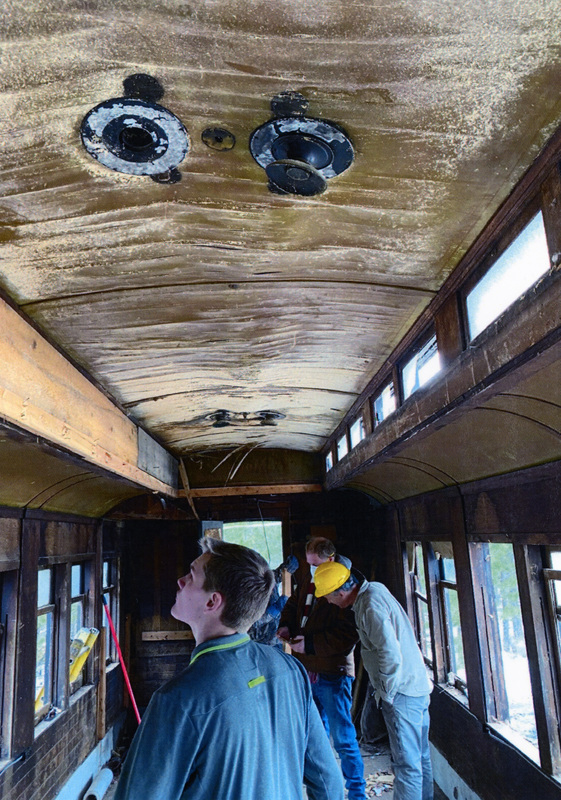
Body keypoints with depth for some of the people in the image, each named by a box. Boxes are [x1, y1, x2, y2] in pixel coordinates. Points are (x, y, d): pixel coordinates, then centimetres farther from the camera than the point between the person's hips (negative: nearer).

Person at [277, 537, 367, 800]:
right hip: (307, 670, 8)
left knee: (343, 738, 2)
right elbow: (294, 603, 22)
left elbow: (348, 635, -23)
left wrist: (310, 644, -22)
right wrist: (286, 625, 2)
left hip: (332, 672, -8)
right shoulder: (306, 578, 5)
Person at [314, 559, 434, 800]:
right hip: (418, 686, 10)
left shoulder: (371, 605, -23)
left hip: (402, 693, -10)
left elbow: (391, 655, -27)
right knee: (420, 758, 19)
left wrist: (387, 692, -15)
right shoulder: (374, 589, 4)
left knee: (407, 764, -1)